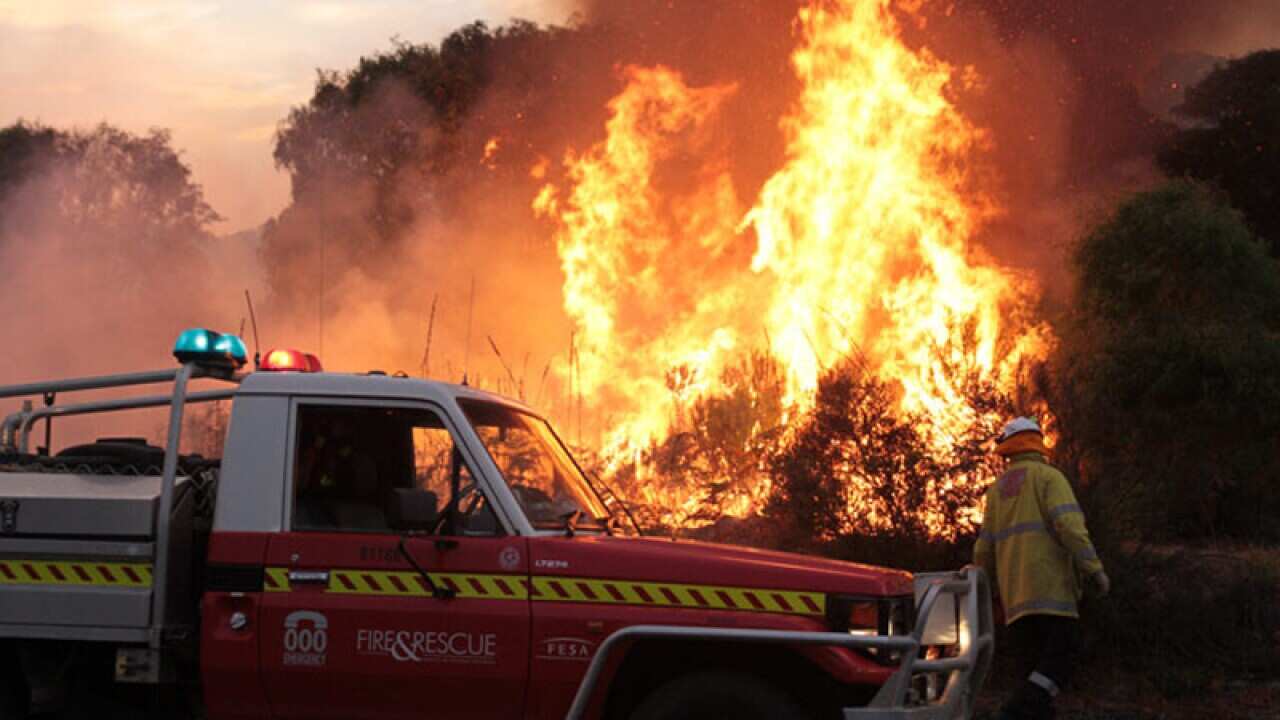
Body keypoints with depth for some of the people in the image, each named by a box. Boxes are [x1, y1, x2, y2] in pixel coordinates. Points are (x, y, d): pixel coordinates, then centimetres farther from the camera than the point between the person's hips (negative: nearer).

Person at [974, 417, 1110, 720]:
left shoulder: (997, 489, 19)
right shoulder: (1048, 477, 1)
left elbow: (984, 548, 18)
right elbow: (1069, 524, -14)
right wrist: (1094, 568, -15)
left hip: (1014, 591, 6)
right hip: (1050, 586, -6)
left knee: (1033, 666, 8)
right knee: (1060, 659, -9)